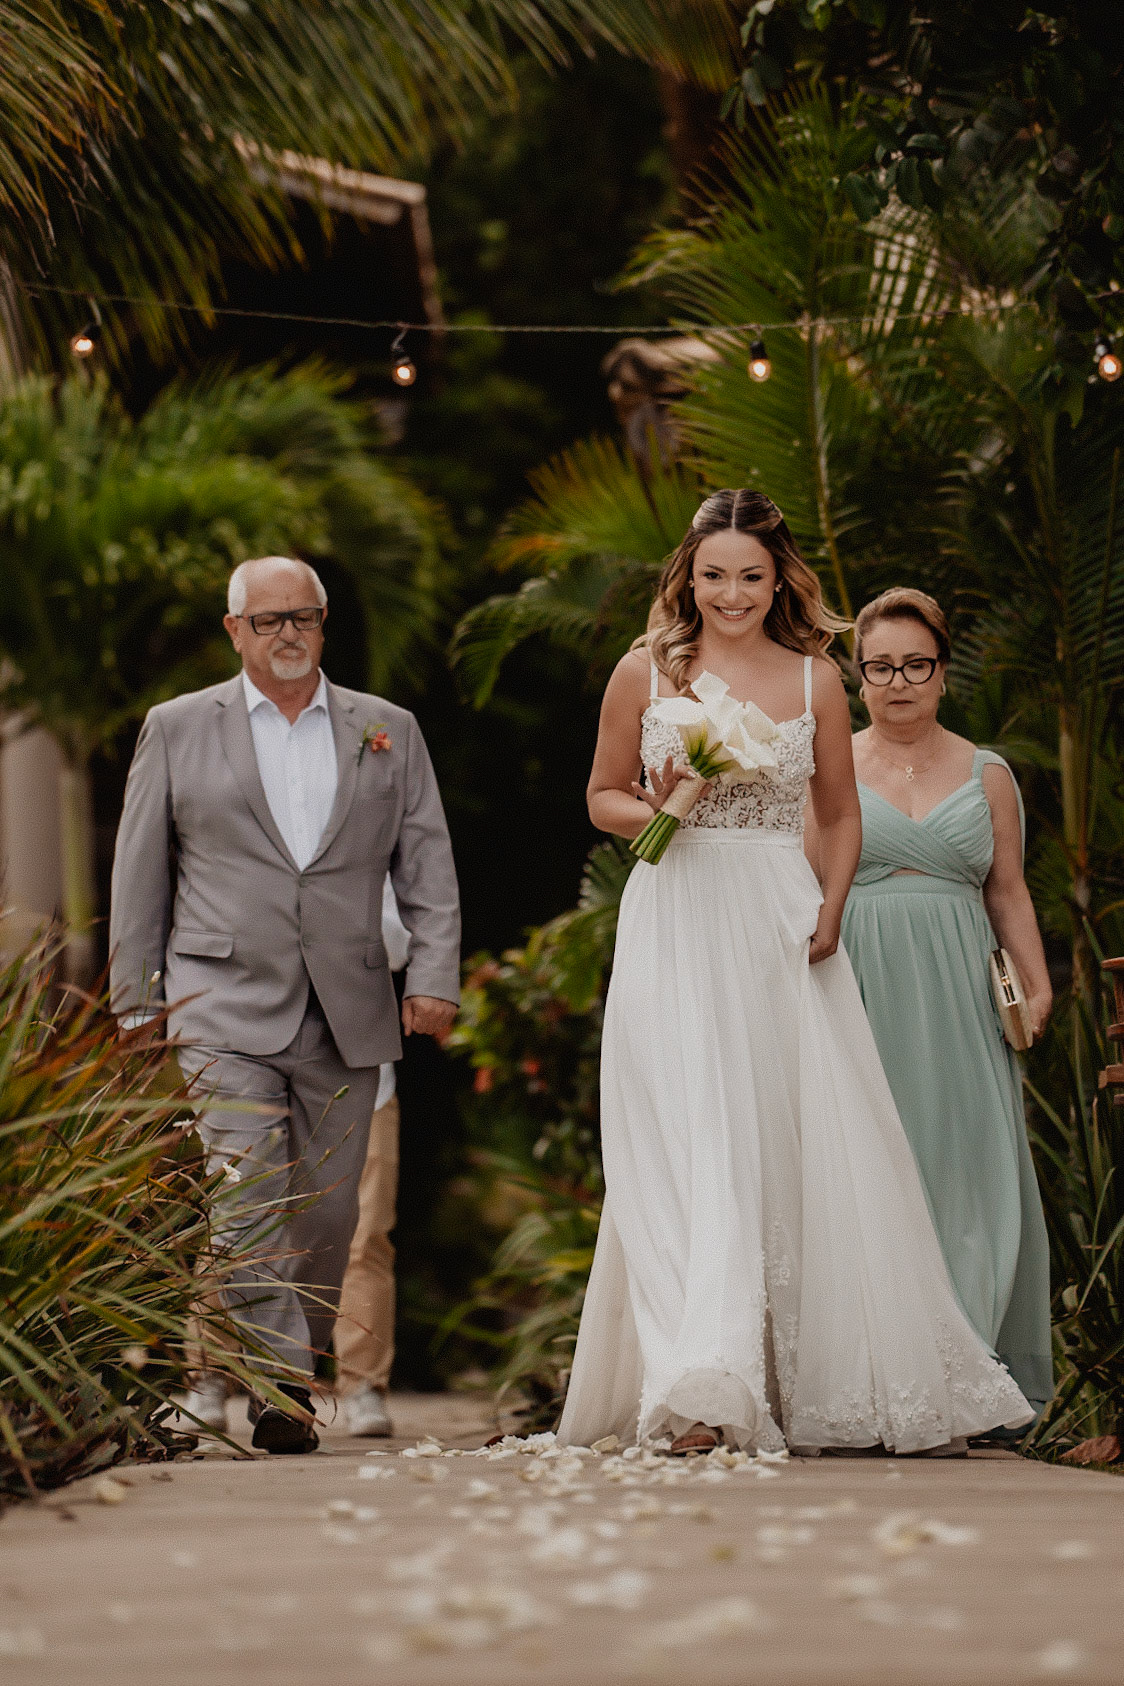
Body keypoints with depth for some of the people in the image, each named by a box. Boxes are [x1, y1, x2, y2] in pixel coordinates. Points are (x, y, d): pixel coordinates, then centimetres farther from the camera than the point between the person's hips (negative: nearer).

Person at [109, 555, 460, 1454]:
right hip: (225, 1009, -2)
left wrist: (434, 975, -3)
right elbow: (140, 876, 9)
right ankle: (275, 1387, -17)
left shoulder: (389, 731, 12)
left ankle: (298, 1377, 19)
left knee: (327, 1212, 5)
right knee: (247, 1201, -15)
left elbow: (427, 864, 10)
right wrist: (136, 1006, 5)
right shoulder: (178, 729, 8)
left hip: (348, 1017, 2)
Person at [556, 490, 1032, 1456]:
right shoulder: (645, 672, 4)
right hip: (676, 927, -2)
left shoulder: (815, 679, 7)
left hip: (782, 930, 2)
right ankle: (703, 1393, -19)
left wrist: (830, 912, 0)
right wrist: (655, 811, -10)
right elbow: (604, 796, 12)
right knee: (692, 1148, -11)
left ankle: (841, 1384, 13)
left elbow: (841, 814, 15)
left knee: (808, 1149, 1)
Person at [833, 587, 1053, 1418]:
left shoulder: (987, 775, 12)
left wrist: (1038, 984, 2)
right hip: (859, 991, -1)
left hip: (958, 998, 1)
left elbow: (1008, 892, 13)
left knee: (964, 1164, -5)